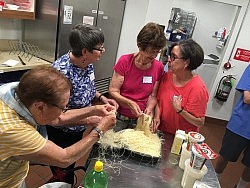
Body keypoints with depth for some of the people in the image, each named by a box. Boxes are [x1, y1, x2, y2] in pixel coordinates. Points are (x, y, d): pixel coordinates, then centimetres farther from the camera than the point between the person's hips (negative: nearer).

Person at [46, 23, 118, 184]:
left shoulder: (88, 63, -10)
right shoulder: (62, 71, -33)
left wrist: (101, 97, -6)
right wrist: (87, 120, -32)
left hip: (79, 131, 7)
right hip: (60, 136, -7)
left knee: (70, 169, 31)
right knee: (63, 178, 19)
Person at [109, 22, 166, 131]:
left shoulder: (159, 67, -5)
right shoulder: (125, 61, -13)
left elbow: (152, 96, 1)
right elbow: (113, 91, -12)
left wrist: (149, 108, -19)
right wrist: (130, 103, -26)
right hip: (119, 118, -1)